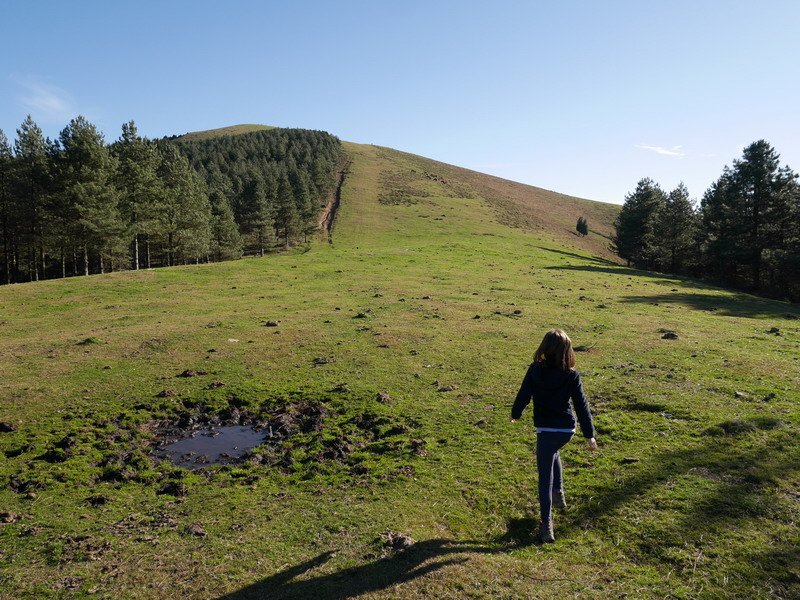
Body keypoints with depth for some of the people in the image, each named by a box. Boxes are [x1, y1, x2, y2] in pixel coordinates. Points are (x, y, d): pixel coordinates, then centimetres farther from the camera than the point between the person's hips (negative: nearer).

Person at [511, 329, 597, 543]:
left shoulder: (535, 371, -12)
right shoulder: (571, 375, -9)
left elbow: (523, 396, -5)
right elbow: (581, 405, -6)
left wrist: (515, 414, 15)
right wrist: (589, 434, 1)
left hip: (546, 429, -3)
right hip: (567, 429, 3)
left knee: (545, 477, 2)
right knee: (552, 452, 35)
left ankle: (546, 525, 0)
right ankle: (558, 494, 37)